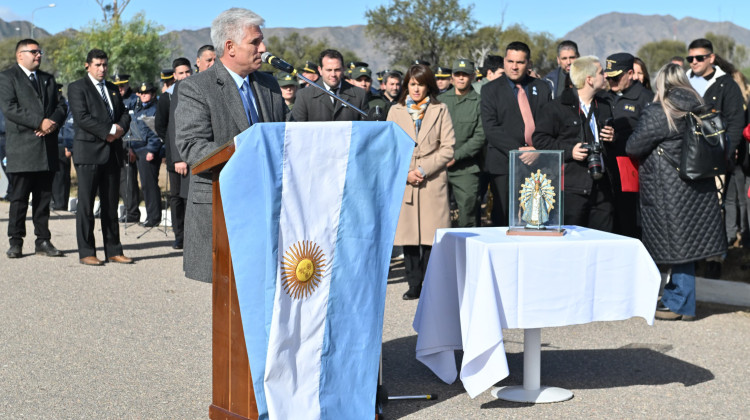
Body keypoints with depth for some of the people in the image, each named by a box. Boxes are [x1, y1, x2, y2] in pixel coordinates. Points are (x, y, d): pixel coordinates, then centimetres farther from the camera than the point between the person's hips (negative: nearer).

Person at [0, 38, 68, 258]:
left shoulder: (48, 79, 20)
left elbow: (61, 106, 13)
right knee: (19, 198, -1)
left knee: (44, 197, 7)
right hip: (22, 149, -5)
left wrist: (53, 123, -9)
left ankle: (43, 241, 13)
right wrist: (40, 122, -18)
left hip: (47, 149, 5)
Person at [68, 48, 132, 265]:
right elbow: (82, 117, -12)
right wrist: (109, 131, -15)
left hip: (113, 152, 6)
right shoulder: (77, 88, 0)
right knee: (86, 204, -3)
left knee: (111, 205, 7)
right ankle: (86, 252, 1)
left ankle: (113, 251, 11)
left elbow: (124, 114, 17)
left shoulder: (113, 89, 20)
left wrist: (120, 129, -6)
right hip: (89, 152, -6)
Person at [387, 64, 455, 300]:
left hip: (433, 181, -2)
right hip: (403, 182, 2)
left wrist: (424, 169, -9)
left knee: (431, 236, -5)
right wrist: (405, 173, -5)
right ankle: (414, 286, 8)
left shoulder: (440, 111, 8)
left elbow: (447, 148, 1)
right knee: (407, 235, 0)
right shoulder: (396, 111, 12)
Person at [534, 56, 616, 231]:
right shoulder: (556, 107, -3)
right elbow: (540, 139, -5)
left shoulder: (604, 107, 20)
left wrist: (612, 138, 8)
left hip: (602, 186, 6)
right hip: (571, 187, -6)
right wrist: (569, 151, -15)